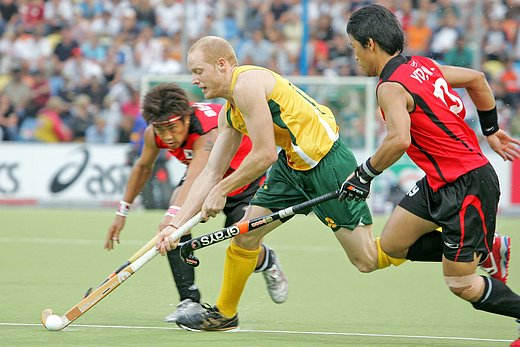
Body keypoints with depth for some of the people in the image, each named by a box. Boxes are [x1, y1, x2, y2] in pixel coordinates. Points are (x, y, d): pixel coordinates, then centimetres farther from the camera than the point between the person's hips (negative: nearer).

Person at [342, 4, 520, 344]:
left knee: (460, 284, -1)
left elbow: (399, 140, -35)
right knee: (392, 243, 14)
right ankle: (487, 248, 20)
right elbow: (476, 78, 18)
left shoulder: (391, 87, -19)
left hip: (468, 185, -9)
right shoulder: (423, 65, 8)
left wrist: (365, 174, -21)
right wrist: (491, 130, 26)